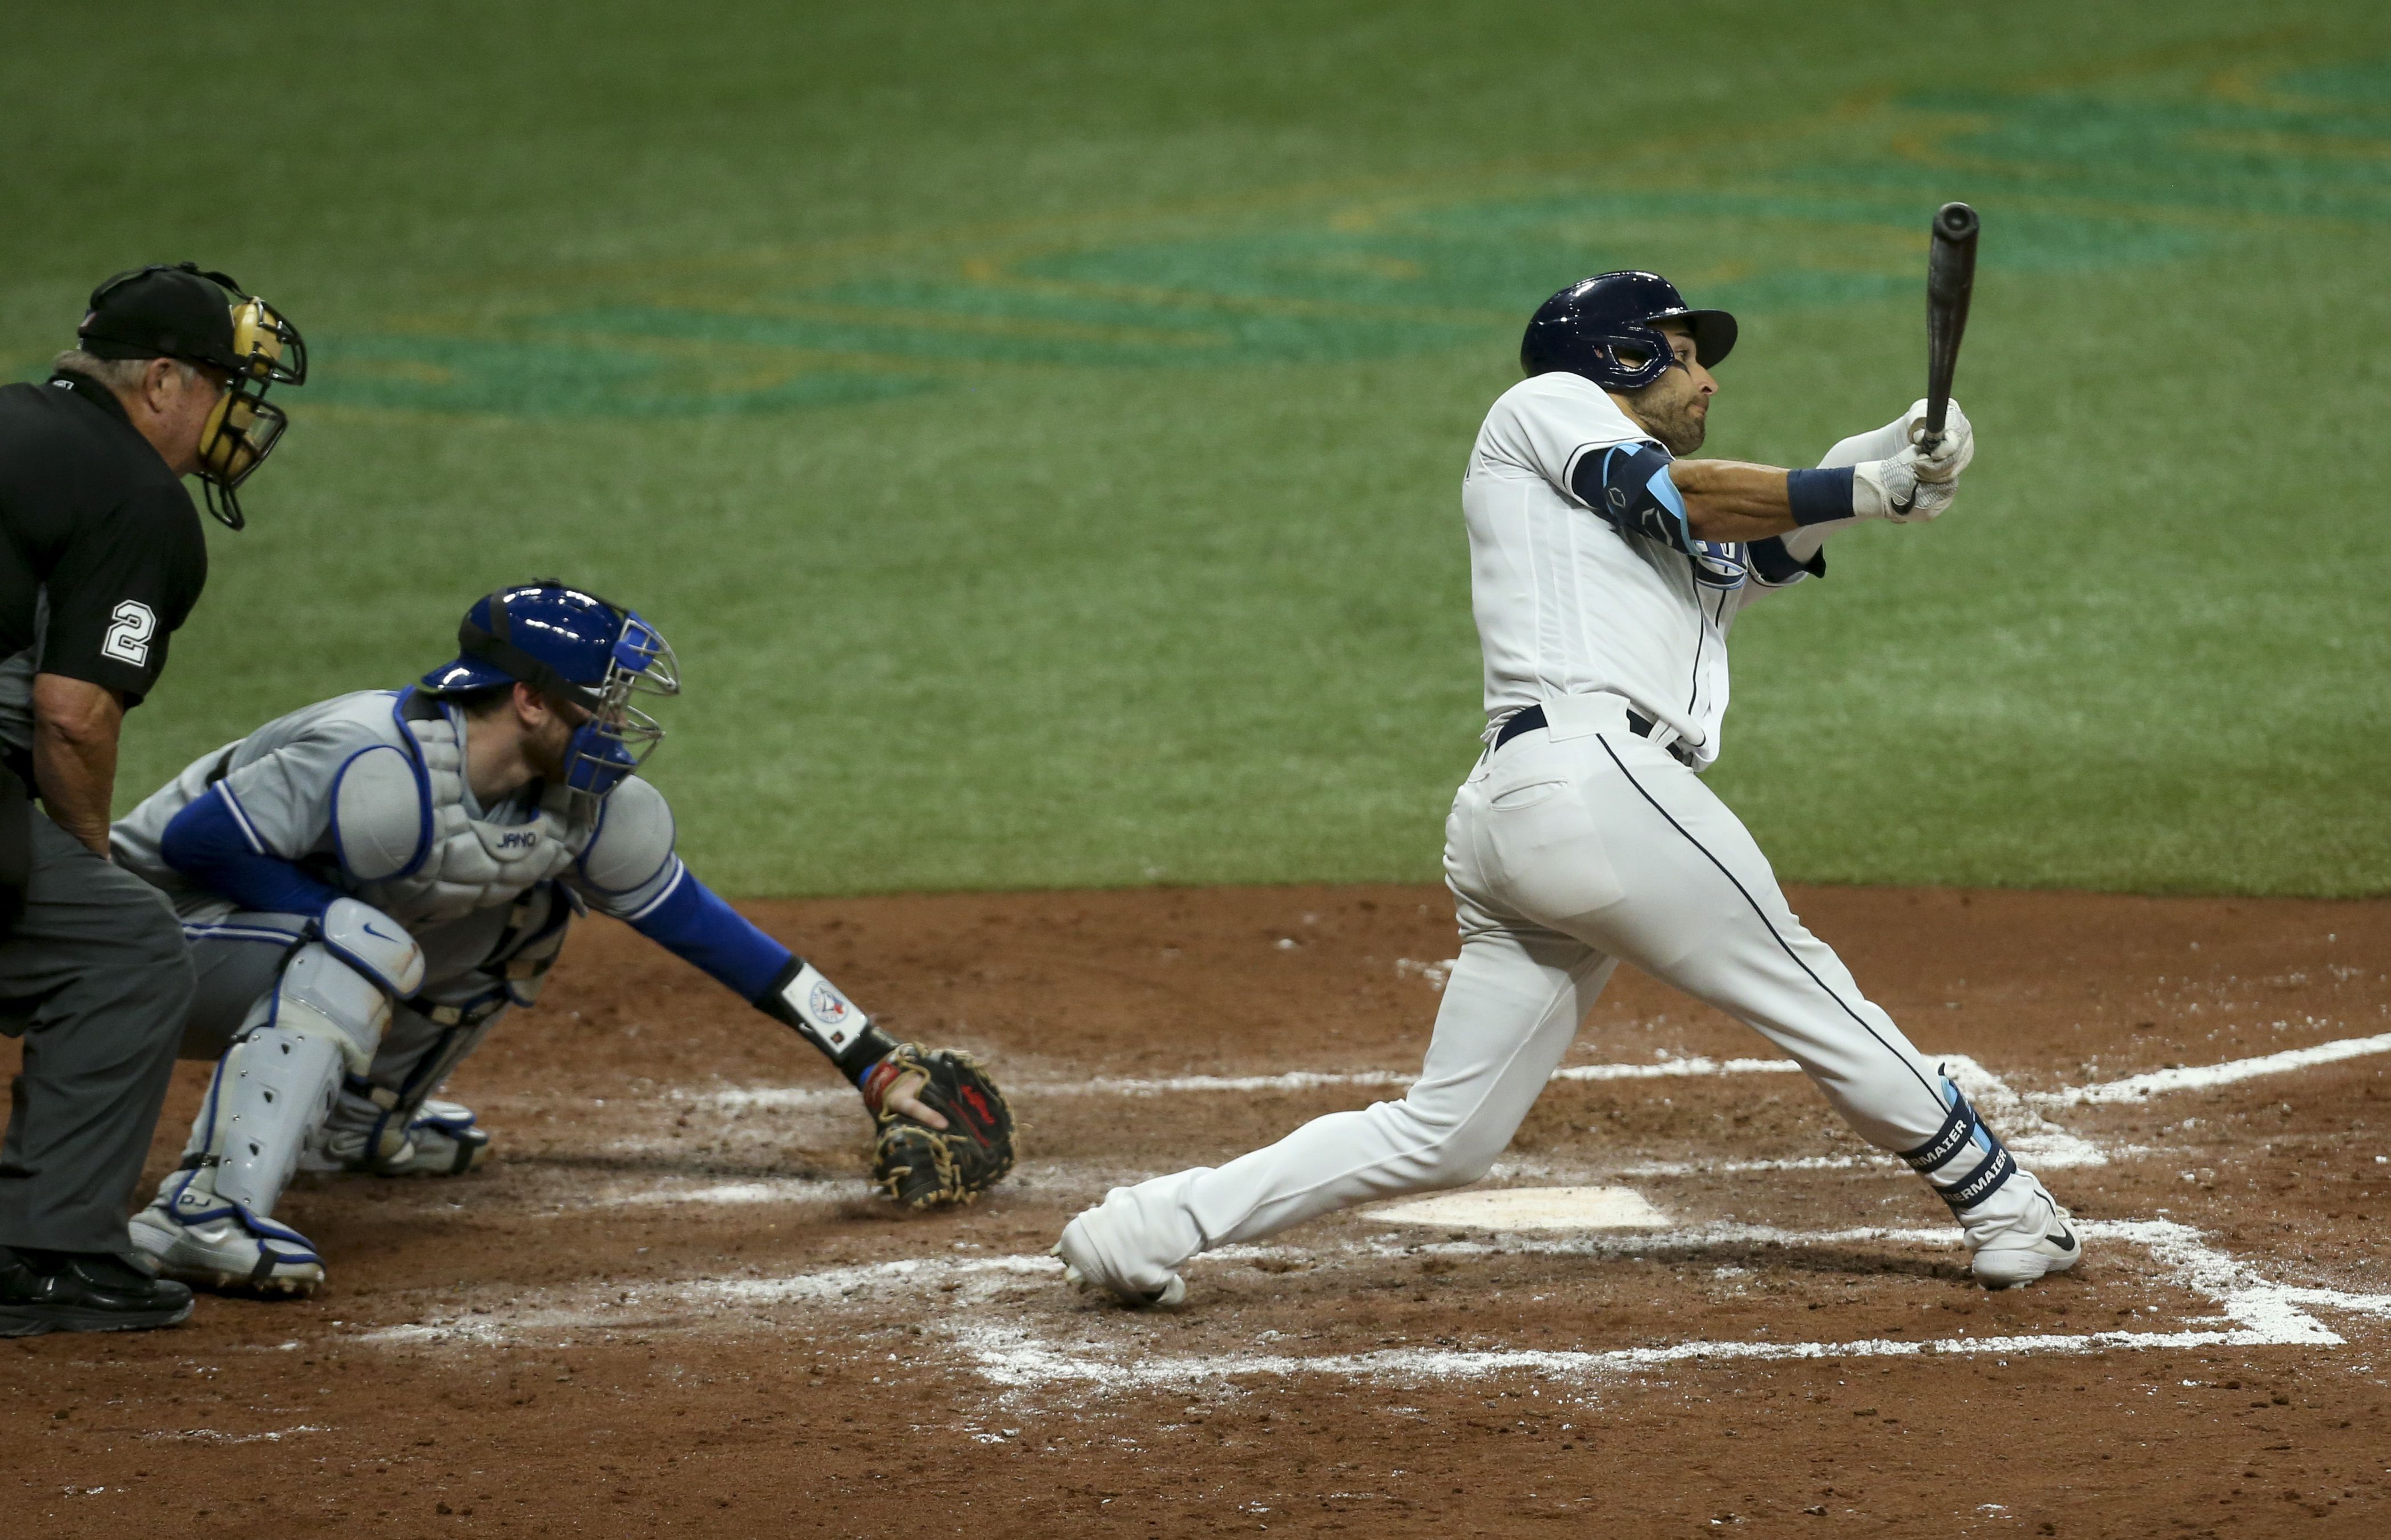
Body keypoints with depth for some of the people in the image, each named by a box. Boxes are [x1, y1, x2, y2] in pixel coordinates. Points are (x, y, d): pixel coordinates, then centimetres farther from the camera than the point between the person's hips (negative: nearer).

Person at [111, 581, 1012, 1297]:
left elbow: (702, 929, 0)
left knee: (530, 904, 7)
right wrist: (355, 919, -29)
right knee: (369, 943, -36)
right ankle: (200, 1212, -44)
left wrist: (874, 1067, 0)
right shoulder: (386, 781, -32)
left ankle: (356, 1117, 18)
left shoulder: (588, 803, -7)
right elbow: (195, 840, -30)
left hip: (306, 940, 8)